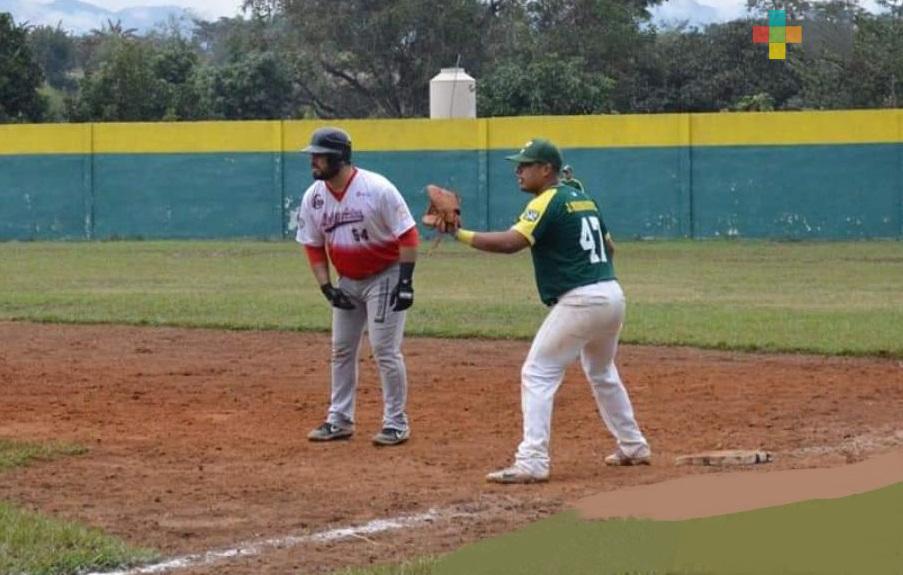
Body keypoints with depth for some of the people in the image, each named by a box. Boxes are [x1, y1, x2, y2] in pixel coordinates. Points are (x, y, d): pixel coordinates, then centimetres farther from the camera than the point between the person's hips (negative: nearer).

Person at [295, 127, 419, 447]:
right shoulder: (312, 198, -6)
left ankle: (396, 423, 1)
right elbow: (313, 246, 6)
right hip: (347, 282, 6)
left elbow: (407, 235, -18)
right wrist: (326, 288, -4)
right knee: (341, 350, 10)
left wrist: (405, 281, -22)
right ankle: (340, 420, 20)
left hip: (385, 277, -6)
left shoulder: (377, 189, -22)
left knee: (385, 349, -8)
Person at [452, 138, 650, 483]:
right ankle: (633, 447, 38)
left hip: (579, 300, -9)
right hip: (612, 294, 9)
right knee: (602, 374, 28)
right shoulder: (584, 199, 17)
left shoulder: (547, 202, -9)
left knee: (537, 375, -7)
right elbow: (608, 246, 25)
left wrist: (460, 234, -19)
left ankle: (532, 462, -17)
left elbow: (510, 243, -21)